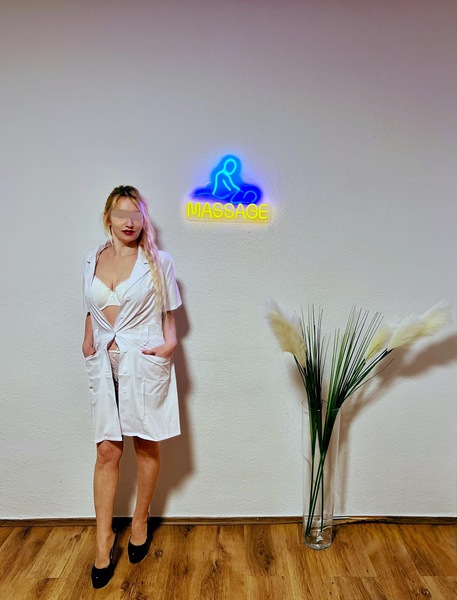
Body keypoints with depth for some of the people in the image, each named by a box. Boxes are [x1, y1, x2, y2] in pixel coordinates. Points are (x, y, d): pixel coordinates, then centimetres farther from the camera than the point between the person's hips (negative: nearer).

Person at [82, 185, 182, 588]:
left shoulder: (158, 262, -1)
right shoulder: (93, 260, 9)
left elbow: (168, 314, 3)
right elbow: (91, 312, 17)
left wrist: (168, 343, -13)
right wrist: (88, 344, 4)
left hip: (144, 363, -2)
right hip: (104, 365, 3)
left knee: (146, 445, 11)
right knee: (107, 451, 5)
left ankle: (140, 522, 33)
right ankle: (104, 539, 20)